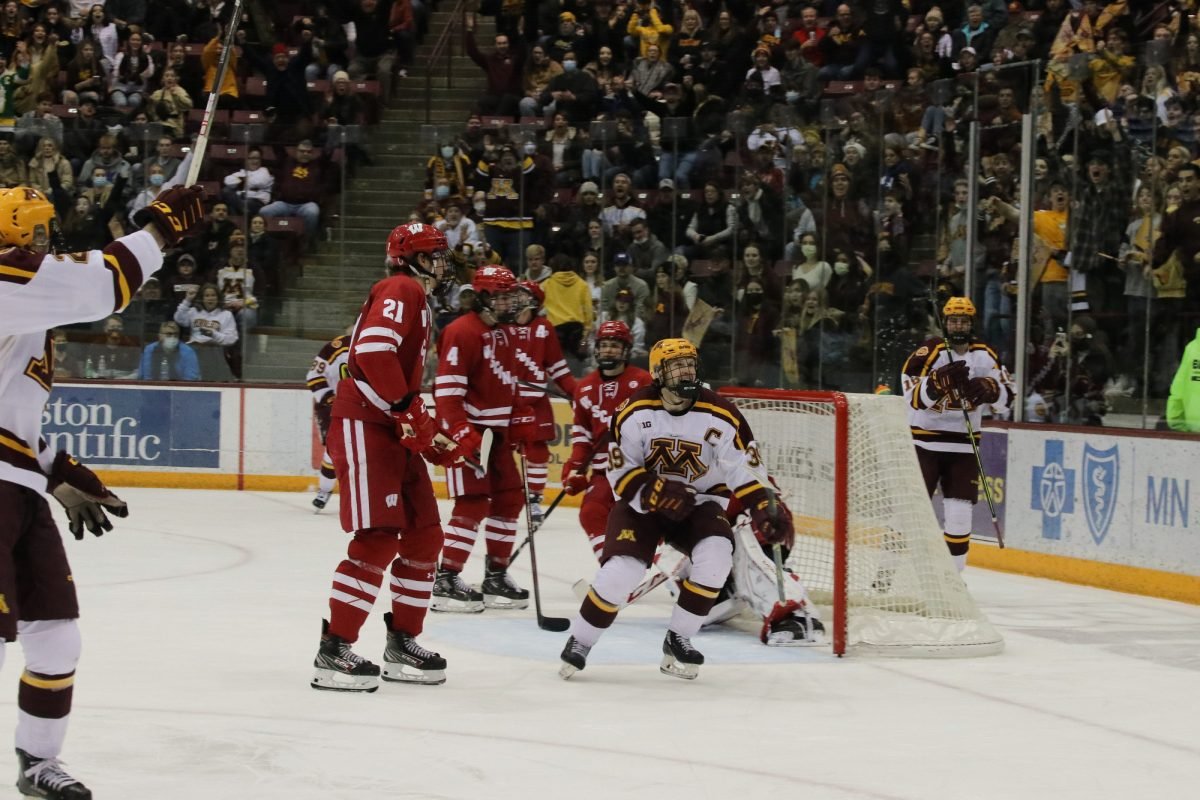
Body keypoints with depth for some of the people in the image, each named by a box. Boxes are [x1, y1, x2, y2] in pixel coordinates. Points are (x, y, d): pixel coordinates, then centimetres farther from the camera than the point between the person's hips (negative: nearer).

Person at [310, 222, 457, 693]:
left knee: (424, 535, 10)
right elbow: (374, 350, -24)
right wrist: (409, 411, -22)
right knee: (378, 538, -16)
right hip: (364, 425, -11)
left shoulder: (416, 300, 24)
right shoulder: (401, 290, -8)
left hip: (393, 429, 11)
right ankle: (333, 652, -14)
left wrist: (429, 429, 20)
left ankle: (402, 644, 19)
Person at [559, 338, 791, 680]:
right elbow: (621, 473, -9)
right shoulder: (635, 412, -14)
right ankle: (579, 643, 2)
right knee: (622, 569, -20)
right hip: (642, 502, -1)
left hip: (700, 502, 1)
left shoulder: (719, 415, -14)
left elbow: (746, 469, -11)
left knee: (716, 555, -26)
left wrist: (766, 511, -25)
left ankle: (678, 641, -9)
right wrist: (658, 492, -26)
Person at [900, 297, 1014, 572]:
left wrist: (988, 389, -19)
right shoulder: (929, 353, -12)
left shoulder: (985, 356, 2)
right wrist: (939, 381, -35)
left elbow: (1007, 396, 2)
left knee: (960, 512, 2)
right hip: (925, 439, -3)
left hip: (963, 445, 3)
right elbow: (914, 397, -19)